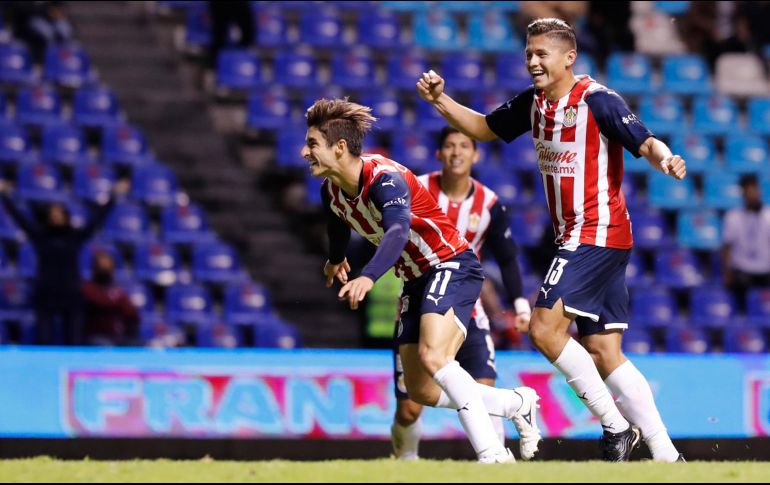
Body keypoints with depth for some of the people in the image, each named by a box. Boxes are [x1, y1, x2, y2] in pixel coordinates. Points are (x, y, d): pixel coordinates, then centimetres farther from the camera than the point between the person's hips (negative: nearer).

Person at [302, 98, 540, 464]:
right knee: (421, 392, 5)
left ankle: (493, 453, -31)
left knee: (433, 357, -31)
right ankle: (518, 403, 25)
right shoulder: (331, 191, -2)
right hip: (416, 280, 9)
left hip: (451, 266, -9)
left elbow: (398, 231, -46)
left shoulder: (385, 178, -27)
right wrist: (336, 259, 43)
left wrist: (368, 277, -61)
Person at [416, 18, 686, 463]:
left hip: (599, 233, -8)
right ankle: (666, 454, 7)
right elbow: (484, 127, 23)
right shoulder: (533, 103, 10)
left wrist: (666, 159, -42)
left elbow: (645, 142, -20)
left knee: (545, 328, -17)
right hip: (575, 238, 8)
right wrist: (440, 100, 10)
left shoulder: (597, 101, -13)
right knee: (603, 354, 5)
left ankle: (615, 425, -8)